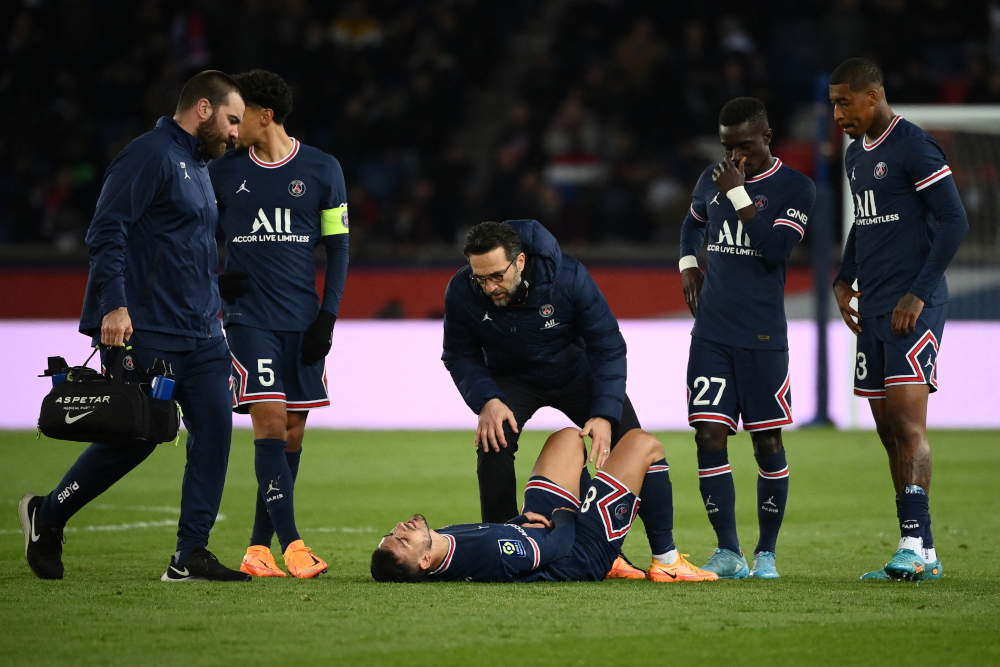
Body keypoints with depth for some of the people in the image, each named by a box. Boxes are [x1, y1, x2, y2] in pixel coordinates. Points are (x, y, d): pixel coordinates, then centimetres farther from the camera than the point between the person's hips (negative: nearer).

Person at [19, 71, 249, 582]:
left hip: (198, 333, 9)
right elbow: (107, 231, -17)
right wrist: (113, 306, -24)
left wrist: (211, 309, 22)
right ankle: (46, 517, 16)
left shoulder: (199, 166, 20)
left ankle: (190, 556, -1)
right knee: (133, 437, -5)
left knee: (214, 427, -3)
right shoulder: (150, 154, -10)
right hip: (145, 333, -9)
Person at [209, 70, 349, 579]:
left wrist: (327, 316, -1)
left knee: (292, 434, 2)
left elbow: (337, 247, 6)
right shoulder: (223, 170, 4)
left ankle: (258, 547, 10)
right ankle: (290, 543, -19)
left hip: (303, 321, 2)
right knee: (269, 421, -15)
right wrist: (214, 282, 0)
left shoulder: (321, 170, 3)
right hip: (248, 317, -2)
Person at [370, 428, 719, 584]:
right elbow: (558, 545, -28)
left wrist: (518, 521, -11)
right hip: (586, 553, -8)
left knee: (568, 438, 23)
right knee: (643, 443, -1)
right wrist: (564, 516, -8)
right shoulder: (488, 553, -45)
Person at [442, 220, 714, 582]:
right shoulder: (461, 293, -28)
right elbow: (460, 357, -14)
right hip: (511, 380, 0)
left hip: (577, 372, 0)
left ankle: (666, 555, 2)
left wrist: (605, 414, -32)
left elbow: (608, 347, -23)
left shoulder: (569, 277, -32)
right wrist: (487, 400, -33)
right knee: (494, 443, -26)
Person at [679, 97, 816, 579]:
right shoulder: (712, 180, 11)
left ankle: (767, 553, 10)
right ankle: (728, 552, 3)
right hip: (711, 335, 4)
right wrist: (688, 264, 14)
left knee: (767, 442, 0)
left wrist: (738, 193, -17)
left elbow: (777, 248, -18)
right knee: (709, 436, -4)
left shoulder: (795, 188, -3)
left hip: (763, 337, -4)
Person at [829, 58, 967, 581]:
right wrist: (844, 279, 16)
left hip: (913, 308, -9)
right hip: (872, 310, 9)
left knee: (907, 421, -17)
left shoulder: (914, 147, -10)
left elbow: (954, 221, -13)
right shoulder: (855, 155, 17)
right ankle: (915, 554, 8)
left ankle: (919, 548, -22)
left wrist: (919, 293, -15)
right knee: (887, 428, 6)